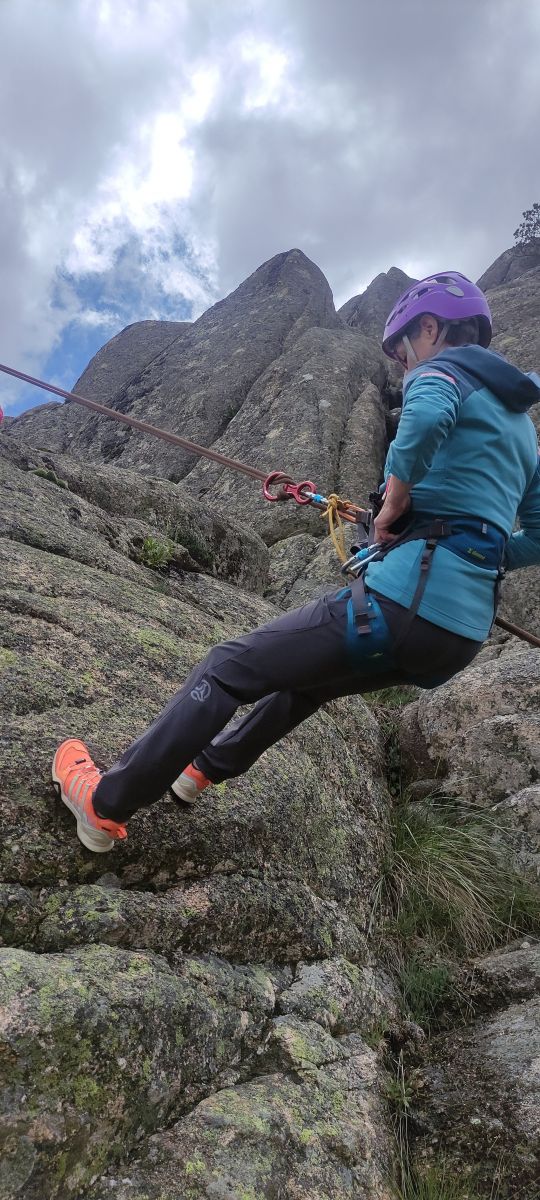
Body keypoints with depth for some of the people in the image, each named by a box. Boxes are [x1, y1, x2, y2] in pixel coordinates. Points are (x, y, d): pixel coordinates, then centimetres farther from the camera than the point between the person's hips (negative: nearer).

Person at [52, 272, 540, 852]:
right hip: (463, 638, 9)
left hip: (404, 602, -9)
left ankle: (104, 804, 11)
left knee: (227, 668, 2)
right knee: (306, 678, 30)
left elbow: (428, 414, -26)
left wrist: (396, 500, -13)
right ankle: (208, 764, 45)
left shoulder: (443, 367, 0)